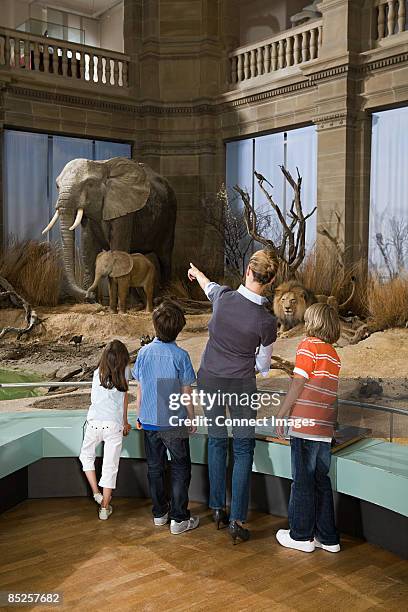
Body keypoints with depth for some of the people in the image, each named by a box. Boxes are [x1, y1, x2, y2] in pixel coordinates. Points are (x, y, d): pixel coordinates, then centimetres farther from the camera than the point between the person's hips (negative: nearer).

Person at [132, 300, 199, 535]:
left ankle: (160, 513, 29)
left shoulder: (144, 352, -4)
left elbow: (140, 390, 4)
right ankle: (179, 519, 13)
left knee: (155, 467, 17)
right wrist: (192, 419, 3)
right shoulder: (180, 355, -16)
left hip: (149, 421, 4)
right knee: (181, 469, 10)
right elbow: (186, 394, -11)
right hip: (174, 423, -4)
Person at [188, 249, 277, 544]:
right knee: (244, 450, 8)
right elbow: (263, 366, -4)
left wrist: (198, 273, 38)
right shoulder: (267, 321, -19)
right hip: (241, 386, -3)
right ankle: (237, 521, 8)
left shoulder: (223, 297, -14)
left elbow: (210, 287, 14)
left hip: (210, 379, 3)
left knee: (217, 442, 17)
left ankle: (218, 509, 27)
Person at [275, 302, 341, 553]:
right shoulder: (334, 354, 14)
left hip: (306, 425, -7)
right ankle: (328, 538, 21)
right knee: (321, 480, 15)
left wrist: (281, 415, -7)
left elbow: (298, 384, -12)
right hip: (325, 428, 7)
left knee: (303, 481, 4)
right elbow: (319, 383, 13)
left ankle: (301, 536, 15)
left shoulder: (309, 345, -8)